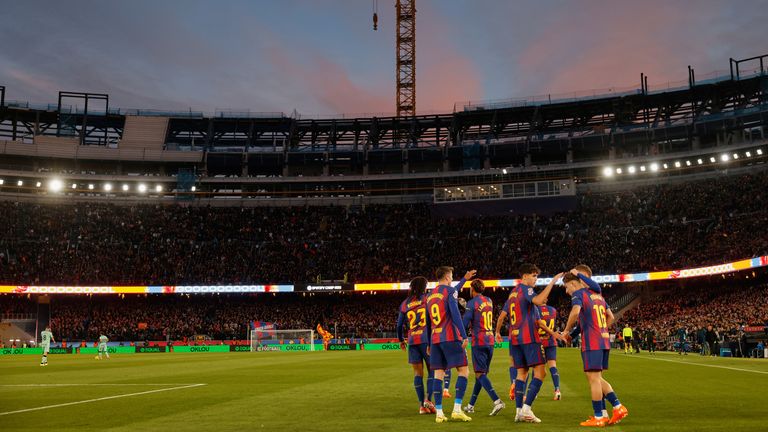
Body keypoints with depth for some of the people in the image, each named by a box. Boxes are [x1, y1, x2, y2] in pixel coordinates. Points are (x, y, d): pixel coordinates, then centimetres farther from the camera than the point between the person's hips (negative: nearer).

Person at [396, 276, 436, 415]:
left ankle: (422, 405, 4)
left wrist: (401, 340, 26)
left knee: (418, 372, 6)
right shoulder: (427, 299, 1)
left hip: (412, 341, 3)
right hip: (426, 339, -3)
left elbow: (399, 324, 12)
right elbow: (432, 319, -9)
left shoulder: (405, 303, 10)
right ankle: (428, 399, -7)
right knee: (432, 369, 8)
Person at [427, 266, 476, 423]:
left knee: (438, 374, 5)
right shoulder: (450, 290, -5)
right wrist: (464, 336, -18)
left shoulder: (430, 295, 18)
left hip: (435, 339, 7)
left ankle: (439, 413, 2)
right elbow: (455, 314, -16)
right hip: (450, 338, -7)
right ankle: (457, 409, -11)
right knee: (463, 371, -1)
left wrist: (464, 279, 46)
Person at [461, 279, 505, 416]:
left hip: (478, 342, -7)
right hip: (490, 341, 7)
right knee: (481, 373, 12)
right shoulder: (489, 301, 11)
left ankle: (497, 401, -23)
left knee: (480, 374, -6)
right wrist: (465, 304, 28)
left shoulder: (472, 303, -10)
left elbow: (465, 323, -14)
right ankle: (471, 405, 20)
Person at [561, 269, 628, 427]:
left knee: (593, 378, -2)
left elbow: (575, 312, -26)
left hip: (591, 343, -8)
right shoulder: (597, 294, 19)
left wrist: (567, 330, -13)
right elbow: (611, 317, 22)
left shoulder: (578, 294, -6)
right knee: (597, 378, 16)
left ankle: (598, 417, 3)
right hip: (604, 341, 8)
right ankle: (618, 407, 11)